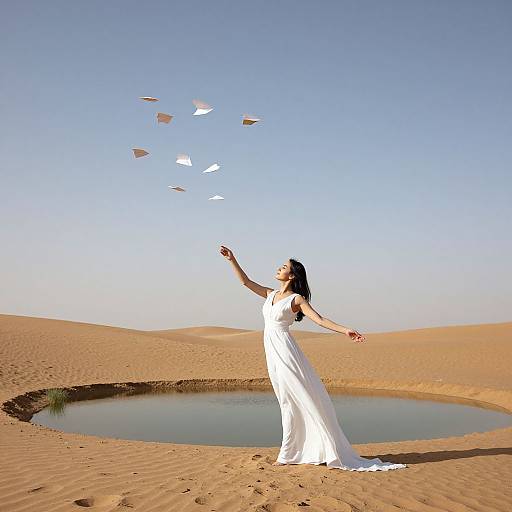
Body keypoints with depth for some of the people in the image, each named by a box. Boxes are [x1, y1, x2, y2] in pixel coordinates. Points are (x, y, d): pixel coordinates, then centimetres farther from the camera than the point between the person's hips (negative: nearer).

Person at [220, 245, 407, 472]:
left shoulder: (297, 299, -3)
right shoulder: (271, 294, 15)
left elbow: (320, 319, -10)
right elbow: (246, 282, 19)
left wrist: (345, 330, -21)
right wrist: (232, 260, 15)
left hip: (285, 351, -6)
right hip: (272, 353, 6)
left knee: (292, 402, -4)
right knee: (287, 402, 10)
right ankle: (290, 453, 15)